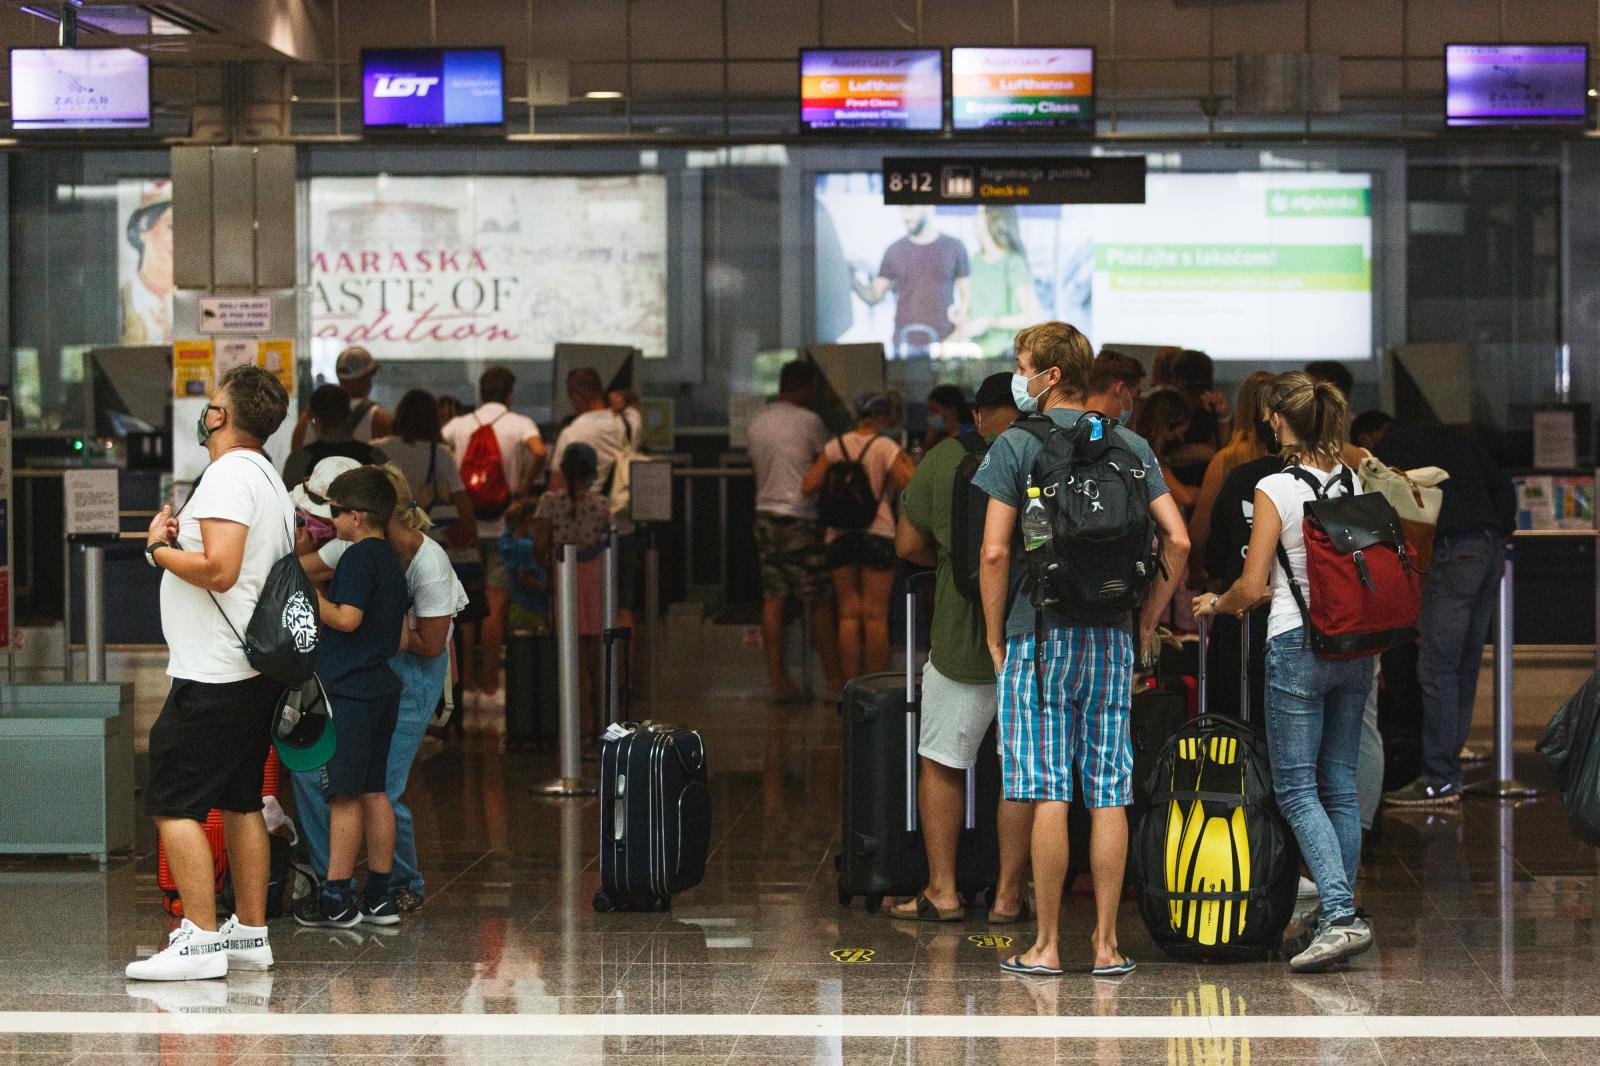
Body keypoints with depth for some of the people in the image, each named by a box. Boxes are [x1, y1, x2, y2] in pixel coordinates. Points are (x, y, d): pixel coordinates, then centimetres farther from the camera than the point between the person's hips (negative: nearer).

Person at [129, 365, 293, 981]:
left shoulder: (228, 475, -15)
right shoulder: (270, 480, 17)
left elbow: (219, 569, -25)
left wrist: (159, 550, -10)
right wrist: (177, 541, 9)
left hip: (213, 676, -10)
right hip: (256, 671, 10)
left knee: (173, 804, -8)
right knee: (241, 802, 14)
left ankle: (201, 939, -12)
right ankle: (250, 934, 16)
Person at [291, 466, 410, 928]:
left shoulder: (359, 557, -12)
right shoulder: (392, 561, 16)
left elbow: (347, 618, -21)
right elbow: (402, 639, 18)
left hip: (348, 691, -9)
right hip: (381, 687, 9)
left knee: (344, 794, -7)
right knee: (374, 791, 11)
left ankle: (336, 899, -6)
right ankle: (380, 896, 13)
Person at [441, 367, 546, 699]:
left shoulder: (459, 425, 6)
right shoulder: (519, 424, -4)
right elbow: (539, 452, -24)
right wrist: (524, 487, -11)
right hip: (503, 524, -3)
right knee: (495, 605, 0)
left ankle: (467, 677, 17)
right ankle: (489, 681, 1)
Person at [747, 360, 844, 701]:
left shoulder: (756, 423, 10)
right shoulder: (809, 422, -9)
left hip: (765, 515, 6)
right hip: (799, 518, -6)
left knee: (773, 599, 5)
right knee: (819, 600, 0)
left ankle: (777, 678, 3)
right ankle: (833, 678, 2)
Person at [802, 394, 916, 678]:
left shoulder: (835, 446, 7)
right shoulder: (885, 446, -4)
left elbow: (808, 486, 4)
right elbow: (910, 484, -12)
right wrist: (907, 460, 6)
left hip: (839, 537, 4)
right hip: (876, 534, -4)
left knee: (848, 614, 6)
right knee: (875, 616, -1)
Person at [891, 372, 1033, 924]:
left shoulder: (943, 459, 0)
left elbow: (908, 545, 6)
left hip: (963, 634, 0)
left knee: (941, 763, 14)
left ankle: (942, 890, 13)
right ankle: (1008, 895, 12)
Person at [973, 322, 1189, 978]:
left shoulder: (1016, 446, -4)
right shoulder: (1131, 447, 9)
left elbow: (995, 551, -9)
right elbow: (1177, 540, 3)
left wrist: (995, 636, 0)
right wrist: (1147, 619, 12)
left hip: (1039, 635, -3)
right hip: (1112, 640, 3)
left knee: (1049, 795, -3)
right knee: (1109, 796, 4)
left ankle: (1047, 945, -2)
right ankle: (1106, 944, 5)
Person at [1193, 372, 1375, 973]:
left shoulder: (1276, 490, -11)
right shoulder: (1354, 484, 6)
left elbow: (1252, 588, -11)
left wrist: (1215, 604, 12)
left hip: (1297, 647, -6)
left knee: (1296, 788, -3)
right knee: (1339, 784, 12)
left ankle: (1341, 916, -17)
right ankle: (1340, 914, 13)